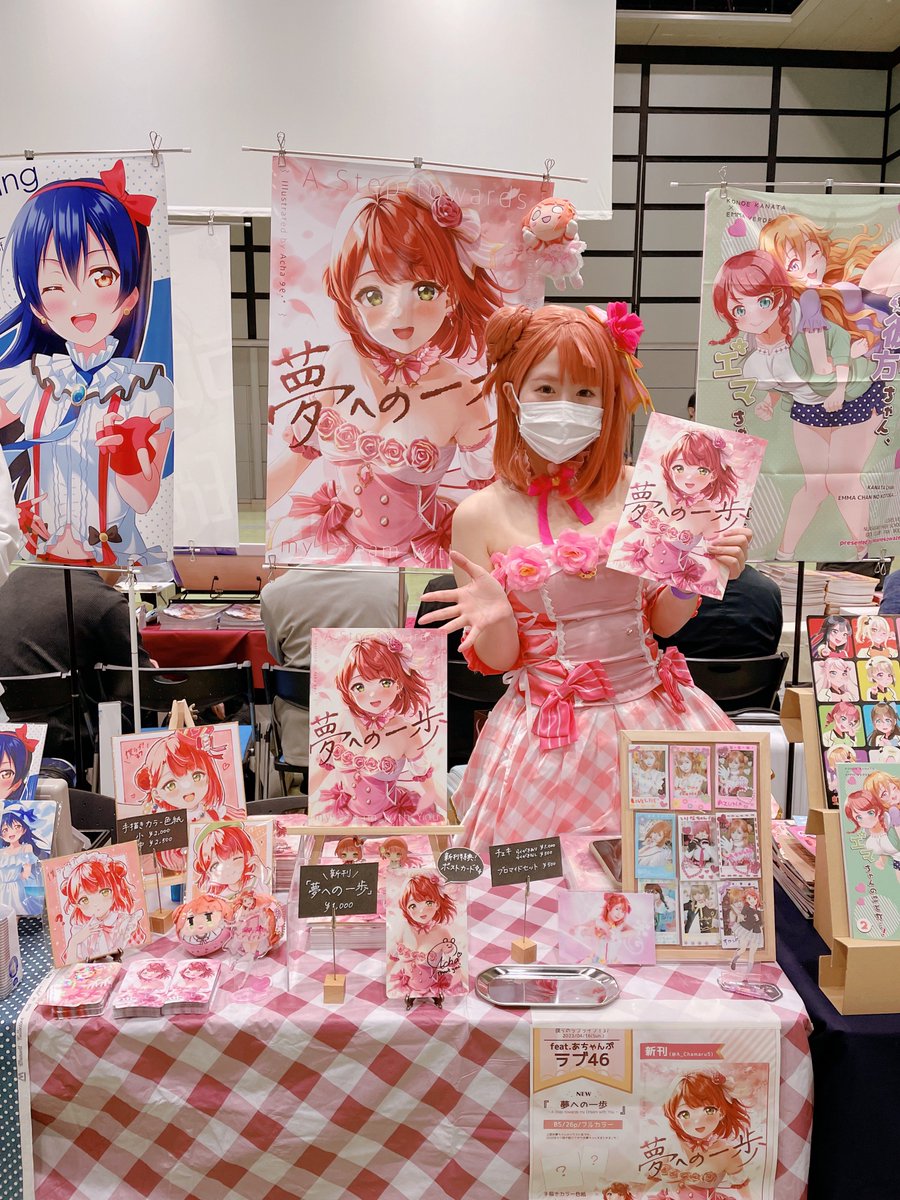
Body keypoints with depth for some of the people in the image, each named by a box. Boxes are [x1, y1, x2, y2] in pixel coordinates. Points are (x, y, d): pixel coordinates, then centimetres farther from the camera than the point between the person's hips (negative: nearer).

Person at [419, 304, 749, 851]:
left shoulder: (635, 492, -3)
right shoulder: (481, 515, -7)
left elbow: (662, 619, 6)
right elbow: (499, 662, -3)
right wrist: (497, 619, -23)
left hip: (654, 711, 2)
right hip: (551, 738, -2)